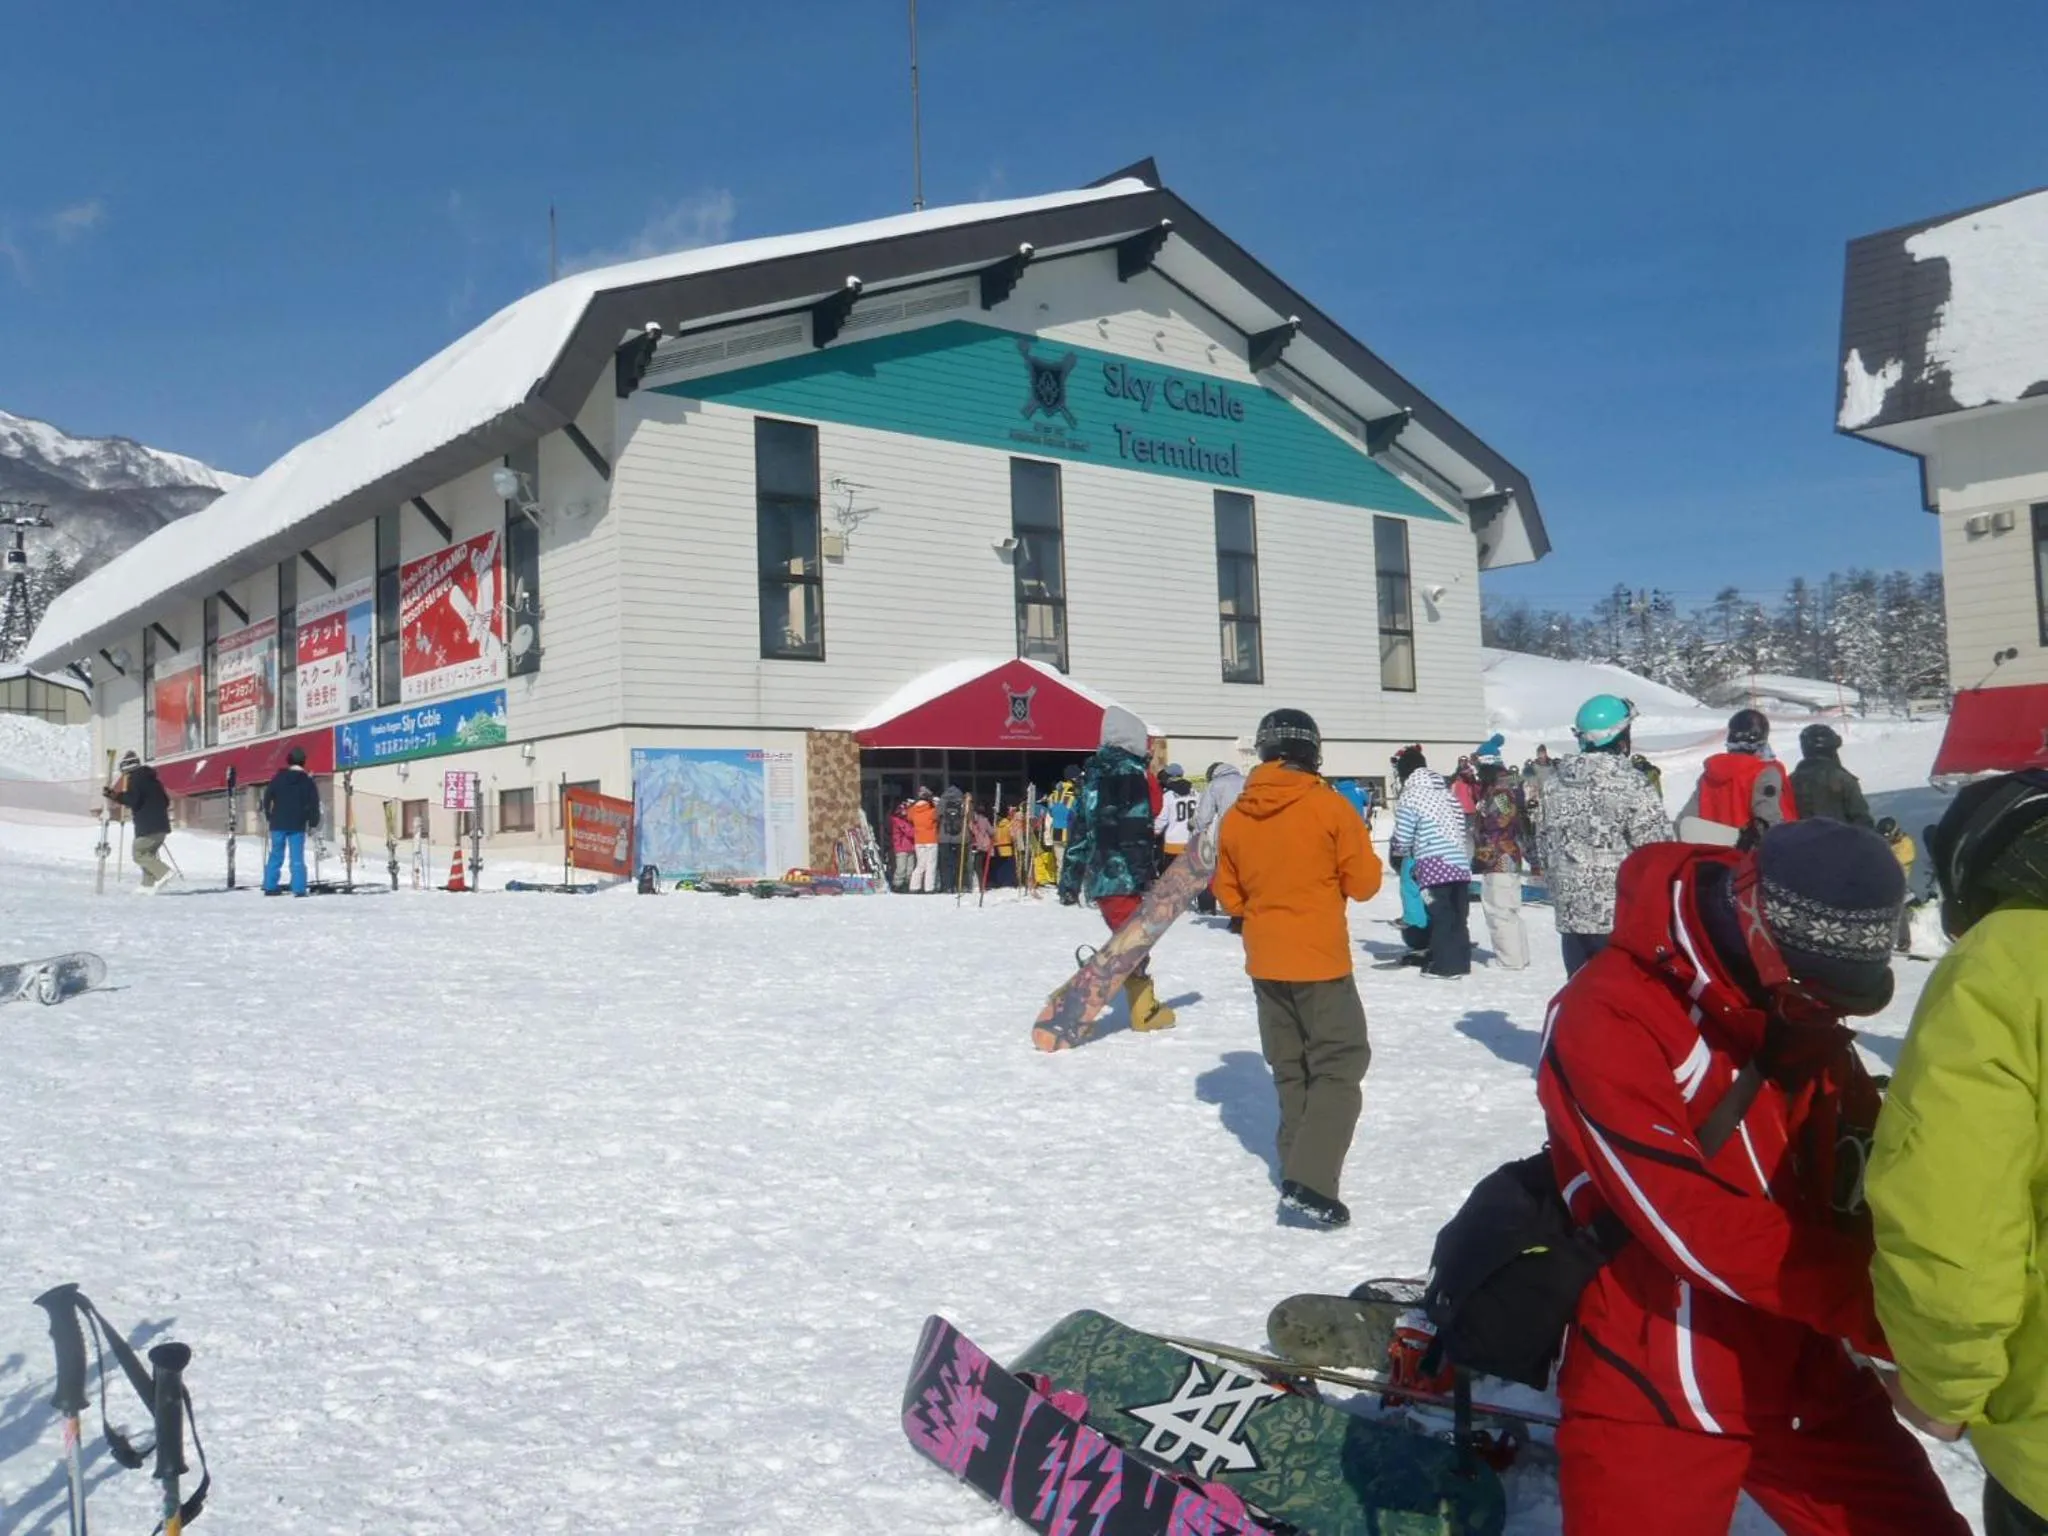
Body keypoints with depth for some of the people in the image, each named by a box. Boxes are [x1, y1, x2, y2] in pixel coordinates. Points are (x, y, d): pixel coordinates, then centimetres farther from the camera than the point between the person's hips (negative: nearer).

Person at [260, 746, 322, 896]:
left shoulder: (278, 778, 2)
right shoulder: (308, 781, 0)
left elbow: (267, 798, 3)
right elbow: (314, 804, -1)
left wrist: (269, 816, 14)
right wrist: (313, 823, 6)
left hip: (278, 824, 1)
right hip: (298, 826, -1)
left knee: (275, 856, 10)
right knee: (297, 858, -2)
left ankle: (270, 887, 9)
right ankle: (299, 889, -8)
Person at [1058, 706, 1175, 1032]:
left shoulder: (1092, 774, 16)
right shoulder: (1132, 774, -9)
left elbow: (1078, 828, 17)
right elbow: (1137, 832, -17)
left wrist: (1070, 878, 20)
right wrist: (1148, 876, -18)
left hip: (1099, 875, 8)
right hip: (1126, 876, -8)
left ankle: (1144, 1006, 21)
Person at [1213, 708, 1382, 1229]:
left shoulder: (1236, 817, 1)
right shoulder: (1330, 806, -12)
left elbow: (1229, 896, 9)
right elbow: (1364, 883, -7)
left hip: (1265, 963, 5)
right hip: (1321, 960, -5)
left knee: (1290, 1071, 17)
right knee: (1339, 1068, 0)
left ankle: (1298, 1171, 22)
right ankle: (1310, 1184, -12)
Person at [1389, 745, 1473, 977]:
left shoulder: (1410, 797, -5)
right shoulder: (1446, 793, 16)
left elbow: (1402, 841, -6)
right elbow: (1461, 829, 17)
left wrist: (1394, 850, 16)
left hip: (1434, 867, -7)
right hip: (1460, 863, 7)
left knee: (1440, 917, 0)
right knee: (1458, 917, 12)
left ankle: (1444, 965, 3)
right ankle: (1460, 963, 17)